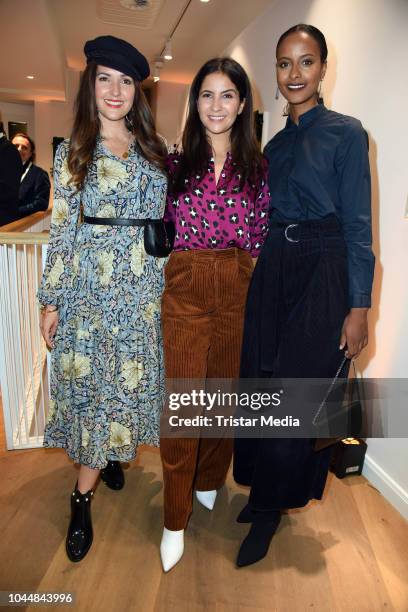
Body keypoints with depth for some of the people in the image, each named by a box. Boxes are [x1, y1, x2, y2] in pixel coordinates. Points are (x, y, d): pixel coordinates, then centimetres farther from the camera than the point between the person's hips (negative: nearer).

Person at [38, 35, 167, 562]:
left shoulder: (152, 149, 10)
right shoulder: (72, 151, 3)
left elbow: (163, 221, 12)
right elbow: (62, 229, 0)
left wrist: (167, 283, 8)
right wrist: (51, 300, -4)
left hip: (142, 287, 3)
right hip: (89, 285, -3)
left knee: (126, 376, 9)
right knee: (93, 379, 2)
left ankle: (82, 496, 27)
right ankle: (95, 477, 21)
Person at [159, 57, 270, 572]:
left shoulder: (258, 169, 7)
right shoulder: (175, 164, 5)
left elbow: (263, 240, 5)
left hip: (239, 296, 2)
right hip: (184, 294, -1)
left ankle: (209, 481, 40)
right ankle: (175, 520, 18)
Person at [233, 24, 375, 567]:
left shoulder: (345, 133, -4)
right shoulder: (275, 144, 14)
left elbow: (358, 226, -8)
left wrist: (358, 308, -12)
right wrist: (264, 270, 12)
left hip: (324, 274, -5)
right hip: (274, 271, 6)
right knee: (262, 384, 10)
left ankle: (269, 508, 23)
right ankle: (265, 489, 32)